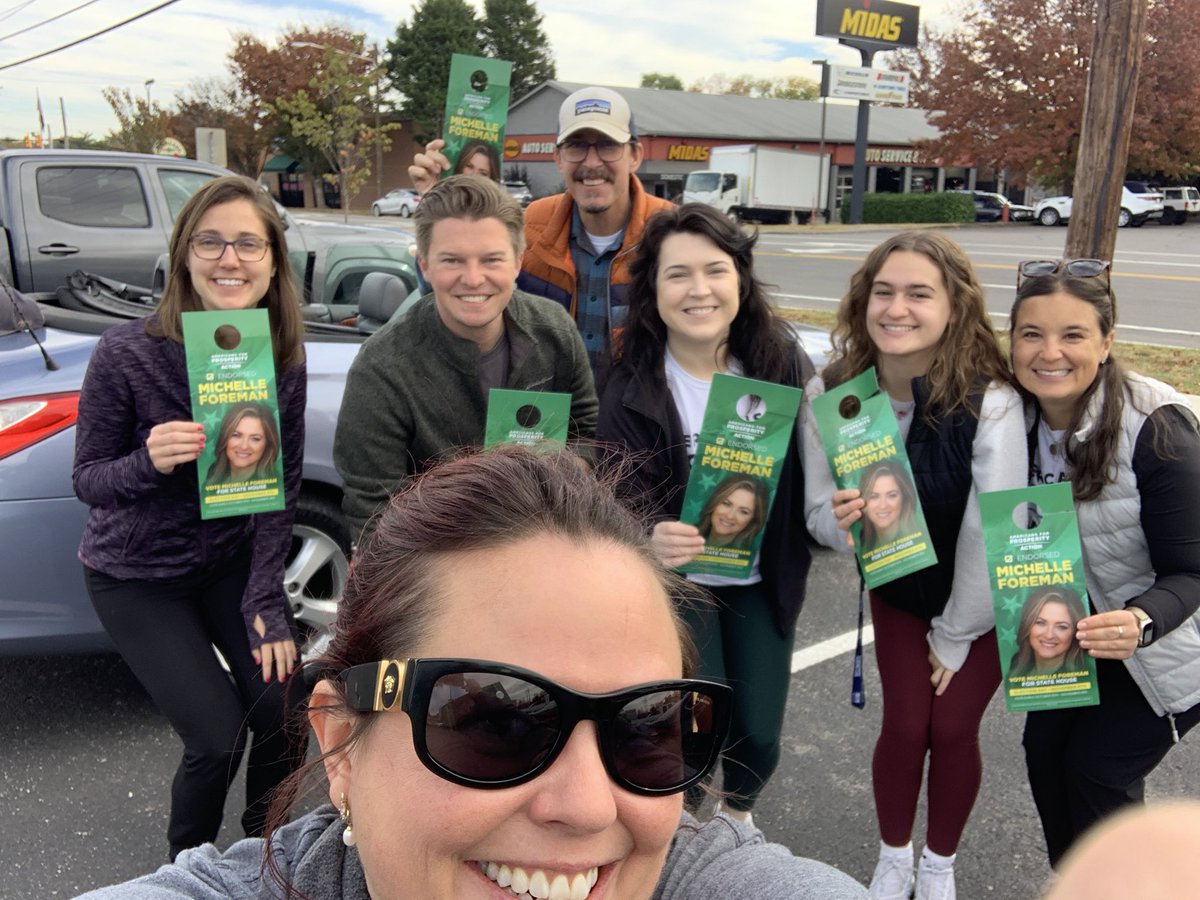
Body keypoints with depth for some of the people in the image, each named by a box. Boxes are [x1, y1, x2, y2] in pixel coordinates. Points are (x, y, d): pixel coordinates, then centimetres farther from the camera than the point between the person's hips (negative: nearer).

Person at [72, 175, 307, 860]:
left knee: (281, 709, -8)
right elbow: (88, 479, -12)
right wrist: (148, 462, -34)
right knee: (218, 738, -9)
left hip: (231, 562, 3)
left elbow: (282, 487, -8)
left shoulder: (284, 357, -12)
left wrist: (266, 601, -14)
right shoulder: (127, 353, -21)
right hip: (136, 577, -3)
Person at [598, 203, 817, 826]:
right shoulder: (631, 389, -17)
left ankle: (738, 811, 44)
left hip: (764, 580, 3)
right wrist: (649, 541, -40)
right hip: (677, 581, -2)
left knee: (759, 735, 6)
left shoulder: (783, 363, -10)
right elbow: (624, 508, -18)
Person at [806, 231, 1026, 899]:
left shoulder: (990, 403, -32)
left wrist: (956, 635, -13)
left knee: (953, 728, 4)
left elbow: (993, 533, -25)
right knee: (905, 725, 5)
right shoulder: (834, 394, -19)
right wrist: (839, 520, -37)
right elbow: (819, 508, -12)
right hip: (898, 588, 2)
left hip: (982, 600, -2)